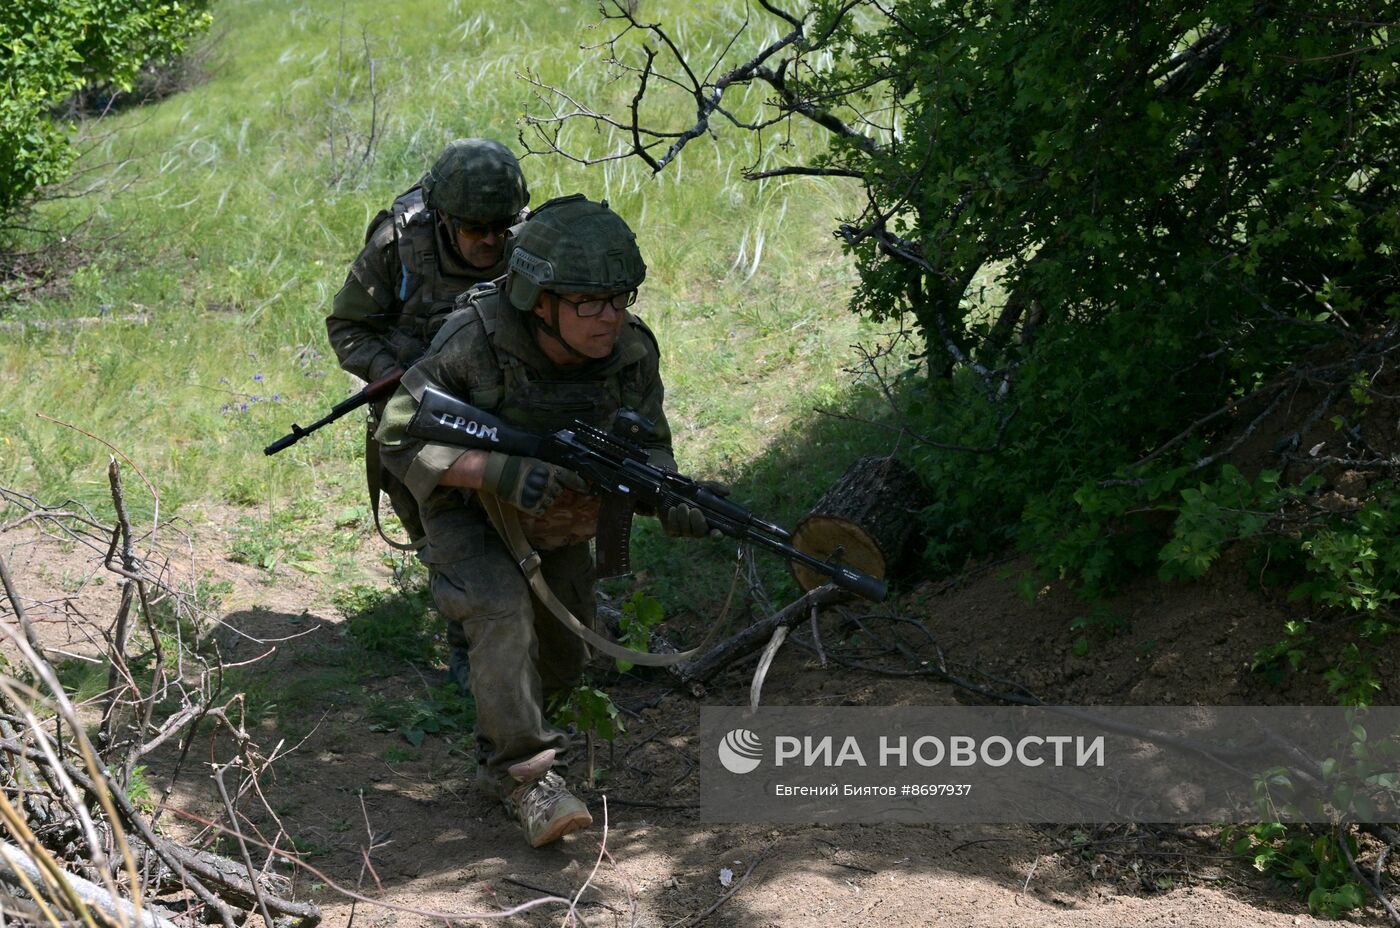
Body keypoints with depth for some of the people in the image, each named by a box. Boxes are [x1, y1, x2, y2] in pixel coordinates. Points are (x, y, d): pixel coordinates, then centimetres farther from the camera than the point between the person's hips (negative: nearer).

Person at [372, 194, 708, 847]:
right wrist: (499, 472, -43)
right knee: (502, 610, -30)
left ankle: (498, 747, 40)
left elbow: (646, 444, -7)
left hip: (557, 521, 5)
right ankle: (525, 774, -19)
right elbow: (398, 439, -29)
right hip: (468, 507, -5)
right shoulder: (476, 341, -35)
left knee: (564, 655, 12)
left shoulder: (633, 350, -22)